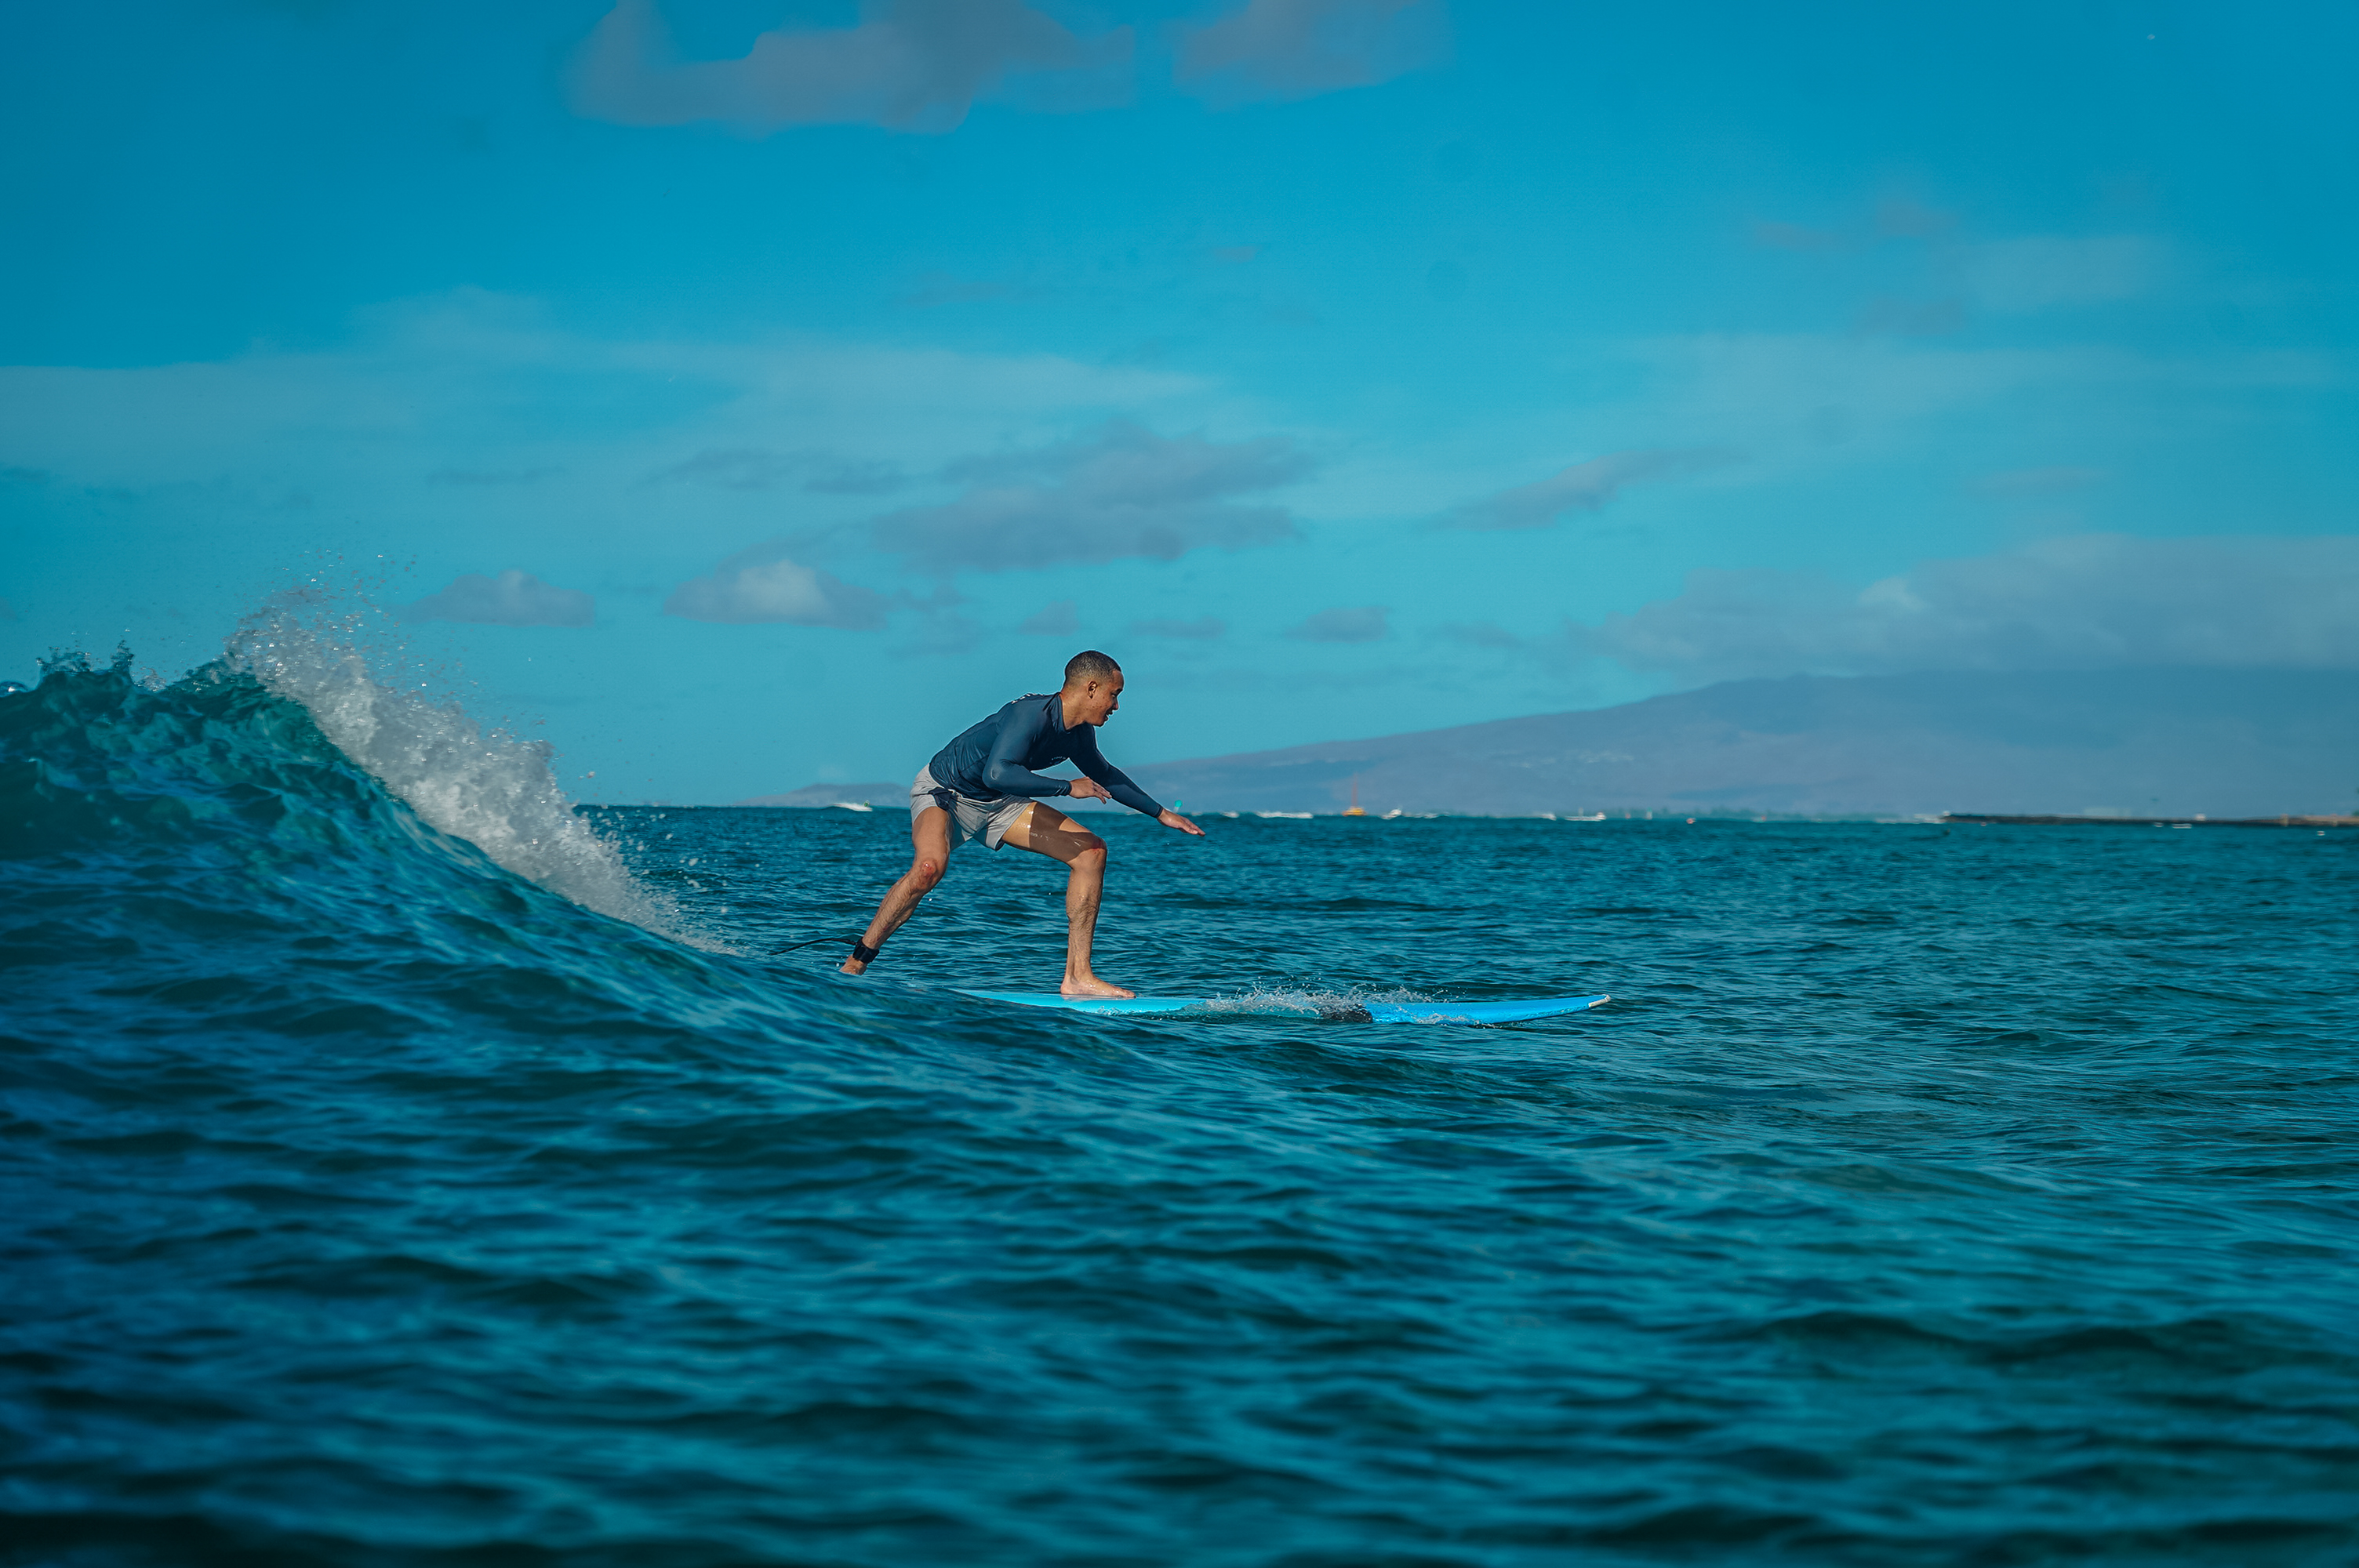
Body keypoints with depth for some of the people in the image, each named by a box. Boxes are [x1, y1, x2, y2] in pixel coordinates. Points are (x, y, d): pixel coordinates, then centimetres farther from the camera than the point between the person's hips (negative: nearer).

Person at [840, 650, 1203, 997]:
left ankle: (1077, 977, -1)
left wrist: (1160, 814, 22)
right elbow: (997, 773, -45)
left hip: (996, 804, 9)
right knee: (931, 865, -39)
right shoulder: (1032, 715, -30)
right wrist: (1067, 787, -39)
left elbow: (1103, 774, 19)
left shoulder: (1079, 733, -3)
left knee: (1091, 851, -2)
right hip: (942, 791, -9)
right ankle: (855, 965, -24)